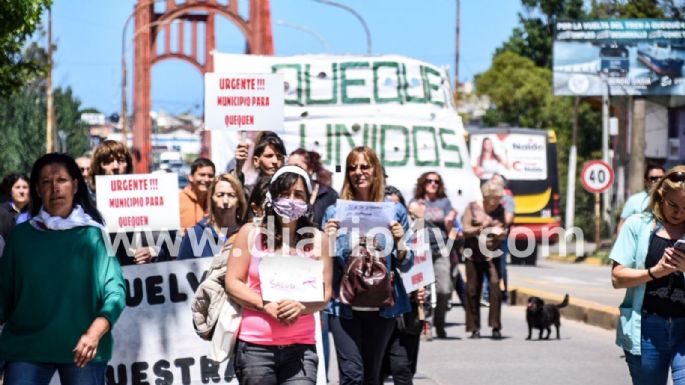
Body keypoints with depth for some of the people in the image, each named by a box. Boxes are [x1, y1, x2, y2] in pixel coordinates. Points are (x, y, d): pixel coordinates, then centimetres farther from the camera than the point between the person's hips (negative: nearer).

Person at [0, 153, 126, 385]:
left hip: (82, 349, -1)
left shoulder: (94, 235, 2)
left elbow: (115, 290, -7)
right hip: (26, 347, 1)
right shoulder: (21, 235, 8)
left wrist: (95, 333, -24)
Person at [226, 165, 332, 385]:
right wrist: (266, 305, -14)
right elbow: (233, 282, 1)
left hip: (301, 346, 1)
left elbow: (325, 293, 5)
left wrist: (301, 307, -16)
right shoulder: (252, 233, 3)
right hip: (255, 344, 0)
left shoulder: (317, 240, 7)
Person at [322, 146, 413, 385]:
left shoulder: (394, 211, 5)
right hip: (344, 303, -1)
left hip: (382, 304, 1)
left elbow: (406, 266, 7)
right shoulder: (335, 212, 4)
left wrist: (399, 242, -12)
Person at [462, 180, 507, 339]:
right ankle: (474, 328, 7)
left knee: (495, 286, -13)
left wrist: (501, 233, -8)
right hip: (474, 254, -1)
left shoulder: (500, 210, 10)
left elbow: (504, 231, 15)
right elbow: (465, 230, -2)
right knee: (473, 290, -1)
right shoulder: (472, 208, 2)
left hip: (493, 254, 1)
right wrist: (481, 228, -17)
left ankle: (496, 327, -10)